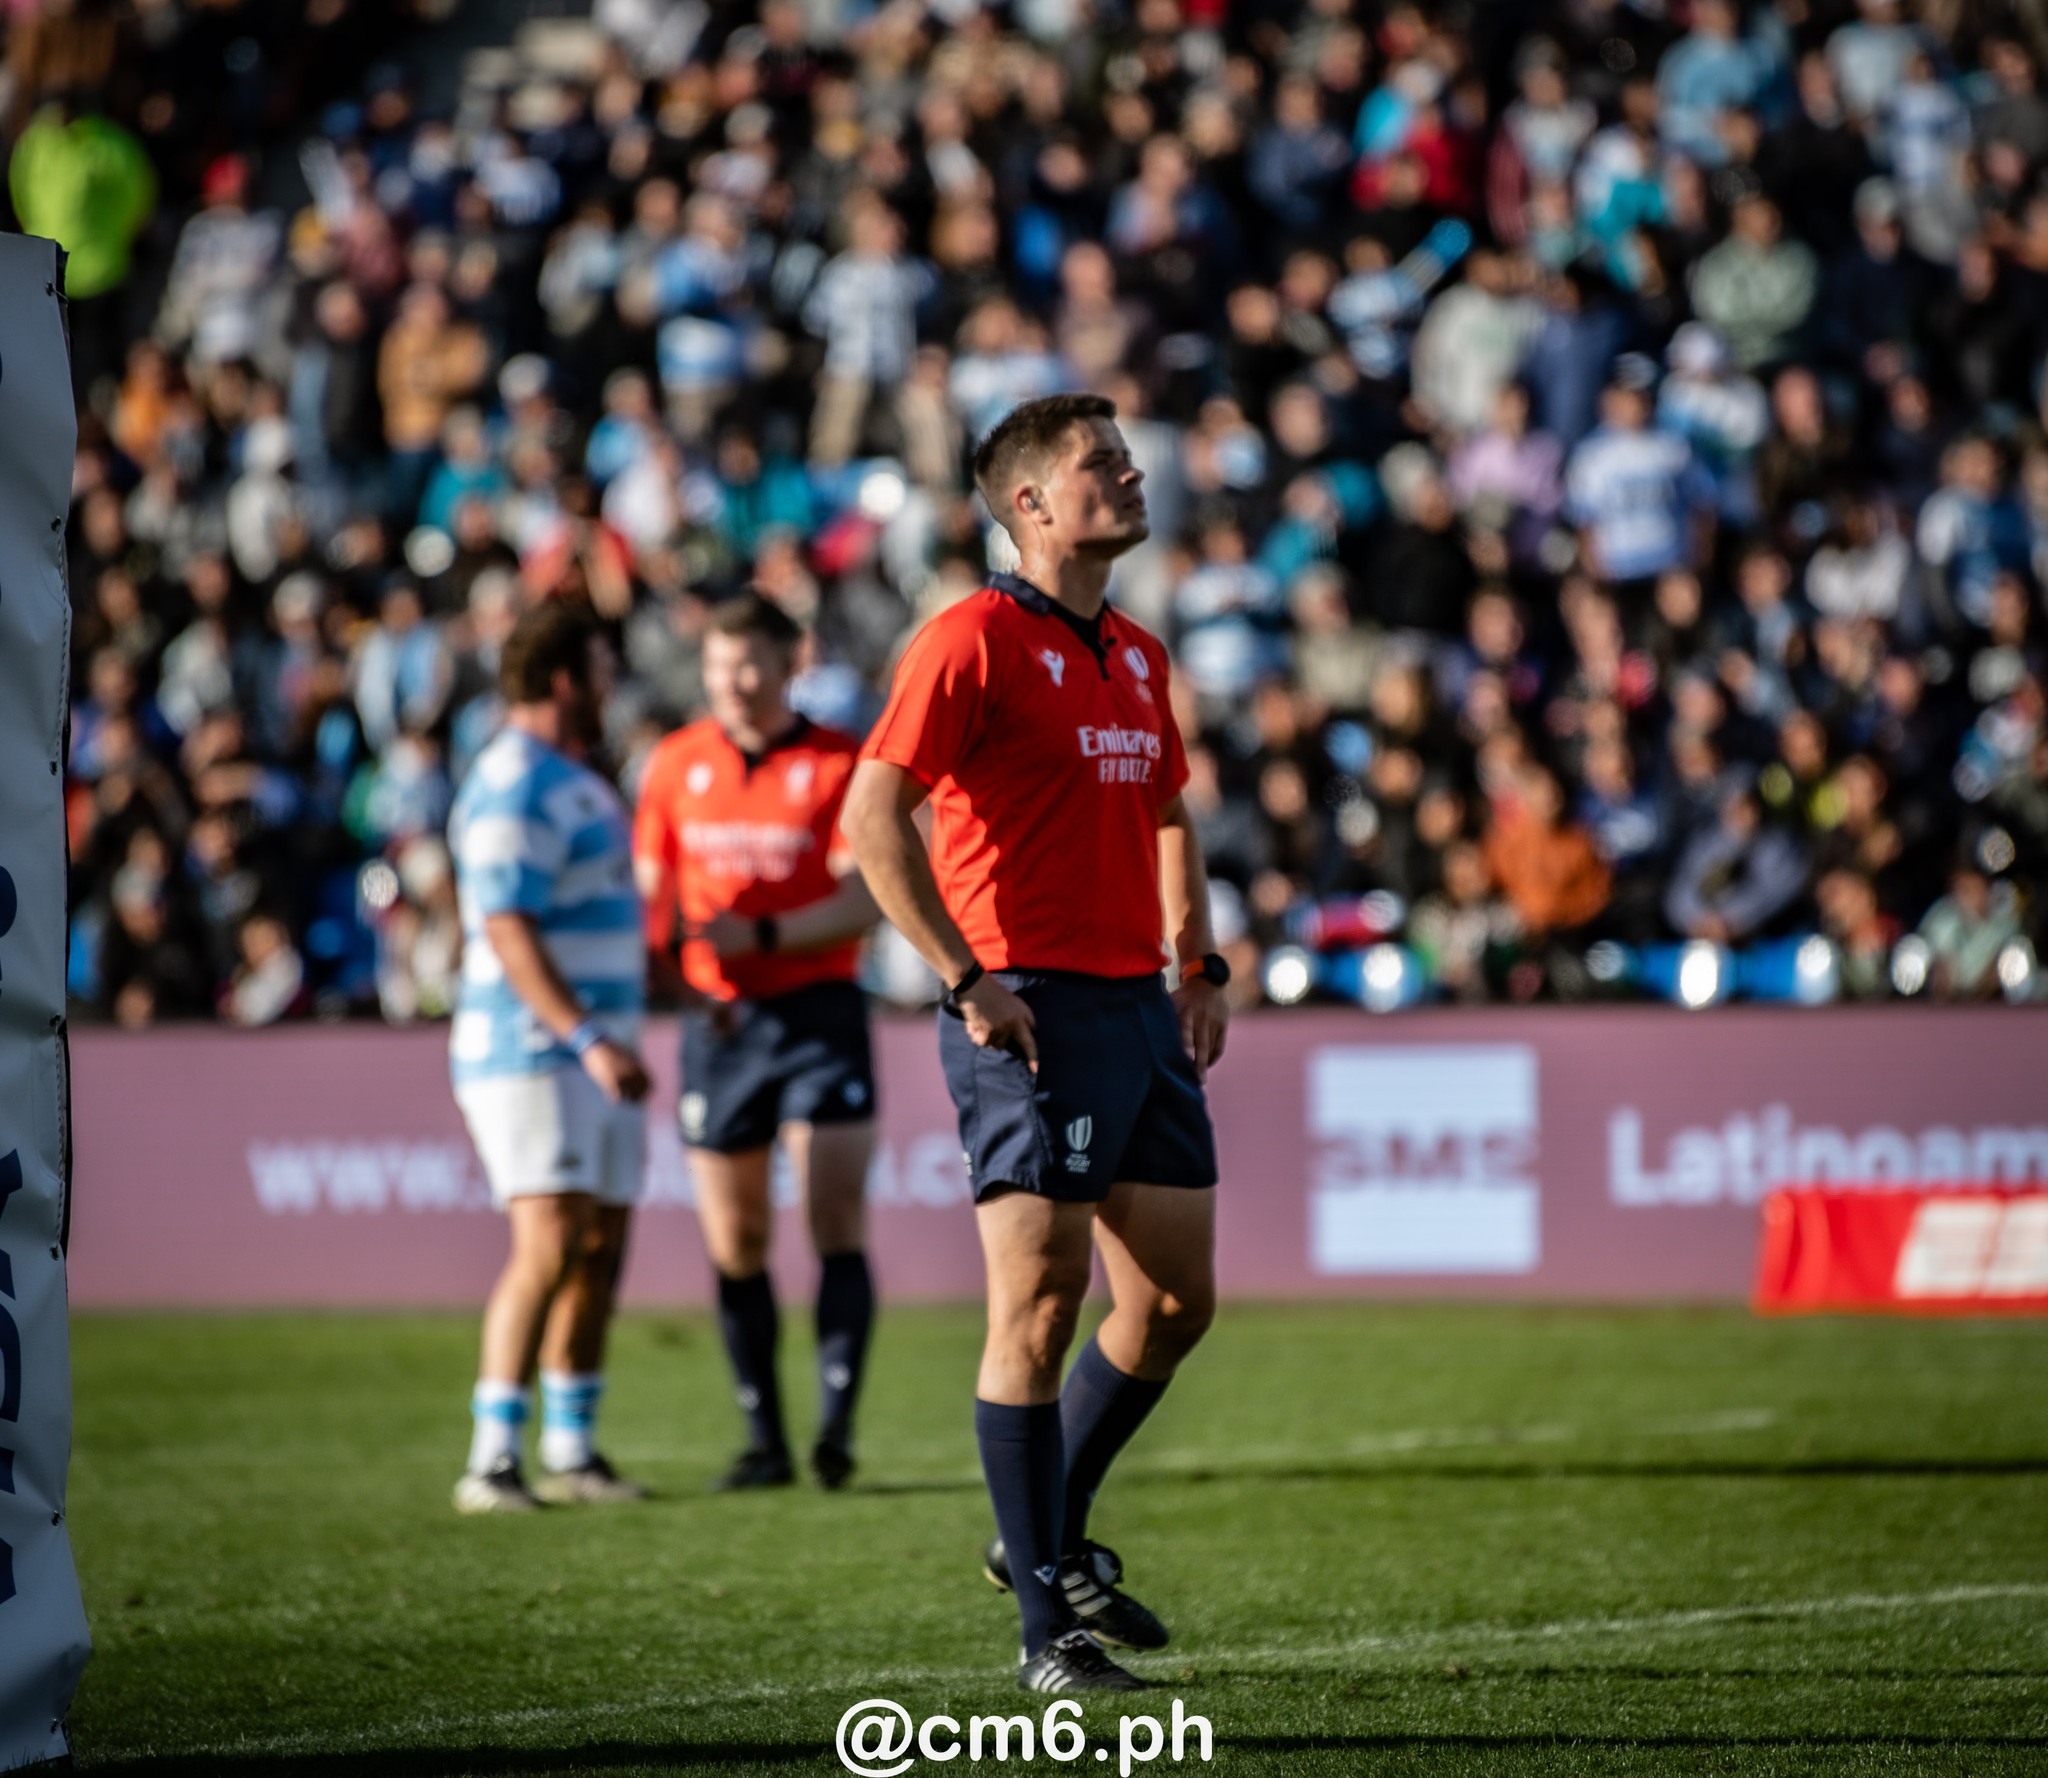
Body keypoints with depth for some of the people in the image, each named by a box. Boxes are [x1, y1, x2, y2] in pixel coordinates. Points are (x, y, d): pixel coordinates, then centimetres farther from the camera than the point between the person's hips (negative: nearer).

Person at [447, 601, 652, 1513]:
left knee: (601, 1245, 9)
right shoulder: (514, 787, -14)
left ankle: (572, 1450, 15)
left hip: (595, 1051, 10)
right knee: (551, 1244, -17)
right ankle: (492, 1461, -19)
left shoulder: (572, 781, 19)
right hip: (530, 1054, -10)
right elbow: (507, 931, -23)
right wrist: (587, 1039, -30)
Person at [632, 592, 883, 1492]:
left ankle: (835, 1425, -16)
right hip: (717, 1020, 4)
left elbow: (864, 901, -10)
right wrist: (660, 959, -6)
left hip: (819, 1012, -4)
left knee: (837, 1223, -12)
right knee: (734, 1244, 5)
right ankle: (765, 1440, 12)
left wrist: (762, 936, -21)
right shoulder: (676, 764, 7)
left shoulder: (839, 763, -4)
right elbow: (652, 889, 13)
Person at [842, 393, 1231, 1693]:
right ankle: (1049, 1626, -2)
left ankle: (1052, 1537, 28)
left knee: (1178, 1297, 10)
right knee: (1042, 1306, -7)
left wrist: (1200, 962, 17)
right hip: (1033, 1011, -8)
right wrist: (967, 980, -17)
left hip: (1139, 1006, 8)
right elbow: (874, 815, -14)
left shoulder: (1138, 656, 16)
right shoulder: (974, 640, -9)